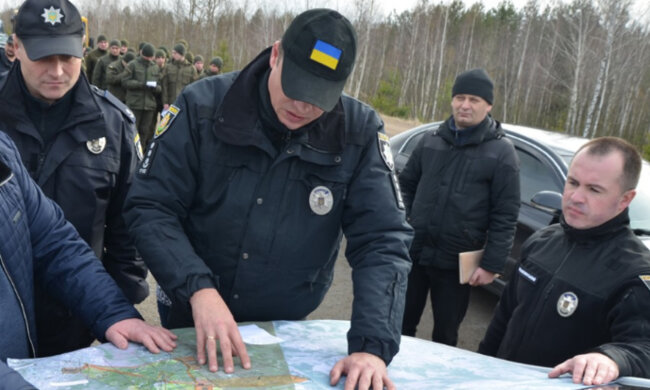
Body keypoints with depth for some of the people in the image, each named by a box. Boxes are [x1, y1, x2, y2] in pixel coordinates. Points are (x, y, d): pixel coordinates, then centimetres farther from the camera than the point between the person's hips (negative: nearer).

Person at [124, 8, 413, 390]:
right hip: (191, 318, 0)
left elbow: (383, 242, -18)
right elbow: (150, 209, -15)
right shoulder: (202, 107, -17)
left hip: (285, 330, 1)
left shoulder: (359, 133, -16)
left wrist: (372, 346, -29)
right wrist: (198, 288, -30)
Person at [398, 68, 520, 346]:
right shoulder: (431, 141, 6)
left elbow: (505, 215, -8)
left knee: (445, 335, 11)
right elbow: (406, 184, 15)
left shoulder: (501, 152, -6)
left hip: (457, 263, -3)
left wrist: (492, 265, -12)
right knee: (401, 324, 15)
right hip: (413, 253, 4)